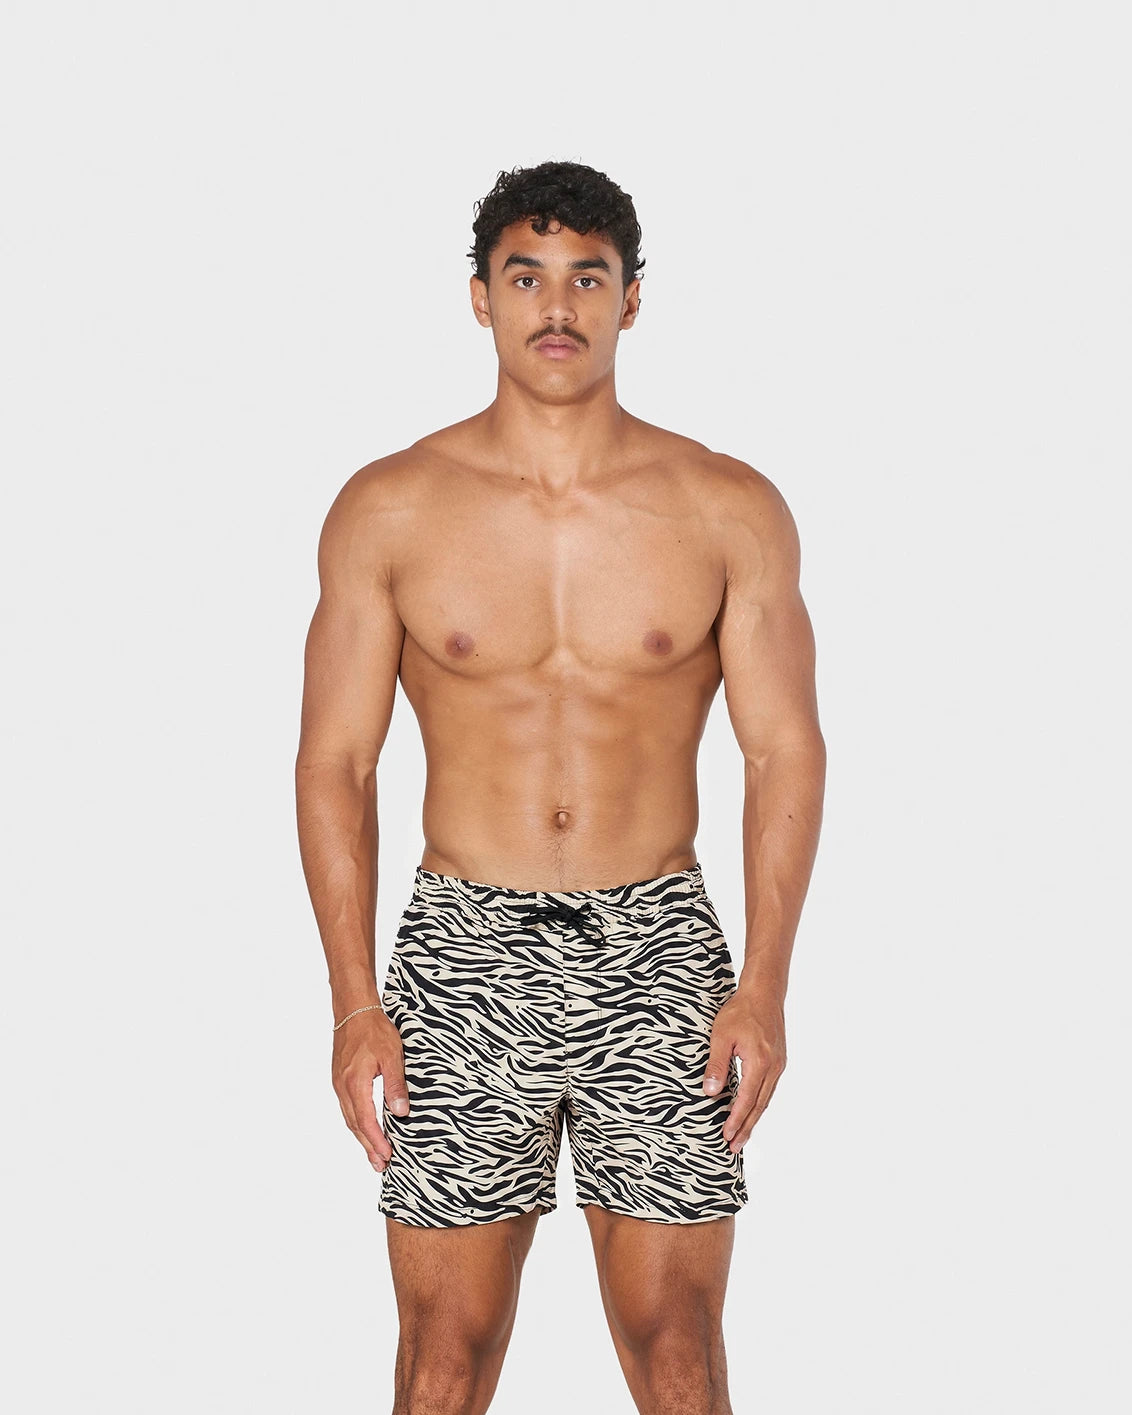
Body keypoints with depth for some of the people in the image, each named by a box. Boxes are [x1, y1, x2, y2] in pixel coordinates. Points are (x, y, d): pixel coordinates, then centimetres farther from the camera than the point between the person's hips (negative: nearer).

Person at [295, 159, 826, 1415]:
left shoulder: (730, 512, -1)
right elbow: (334, 761, 1)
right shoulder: (389, 510, -1)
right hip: (464, 950, 0)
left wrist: (766, 986, -7)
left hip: (659, 953, 0)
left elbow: (785, 751, 1)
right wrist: (354, 1004, -5)